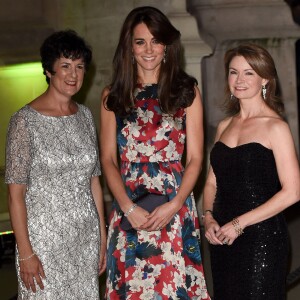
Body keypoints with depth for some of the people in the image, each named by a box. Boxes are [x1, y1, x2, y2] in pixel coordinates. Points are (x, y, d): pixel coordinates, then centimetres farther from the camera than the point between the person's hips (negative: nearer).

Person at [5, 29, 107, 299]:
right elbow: (16, 194, -11)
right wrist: (26, 254, -14)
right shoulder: (25, 120, -10)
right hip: (45, 237, -5)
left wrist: (102, 235, 9)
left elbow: (93, 180, 12)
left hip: (86, 237, 5)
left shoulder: (85, 115, 7)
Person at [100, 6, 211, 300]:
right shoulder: (113, 96, 7)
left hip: (175, 205, -1)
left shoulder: (186, 92, 4)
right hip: (127, 206, 1)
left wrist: (173, 206, -12)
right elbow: (108, 159, 4)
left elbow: (195, 158, 1)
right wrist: (129, 207, -10)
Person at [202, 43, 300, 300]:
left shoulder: (275, 127, -8)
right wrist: (208, 217, -4)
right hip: (222, 238, 6)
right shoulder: (224, 126, 11)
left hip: (261, 237, -6)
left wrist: (239, 223, -15)